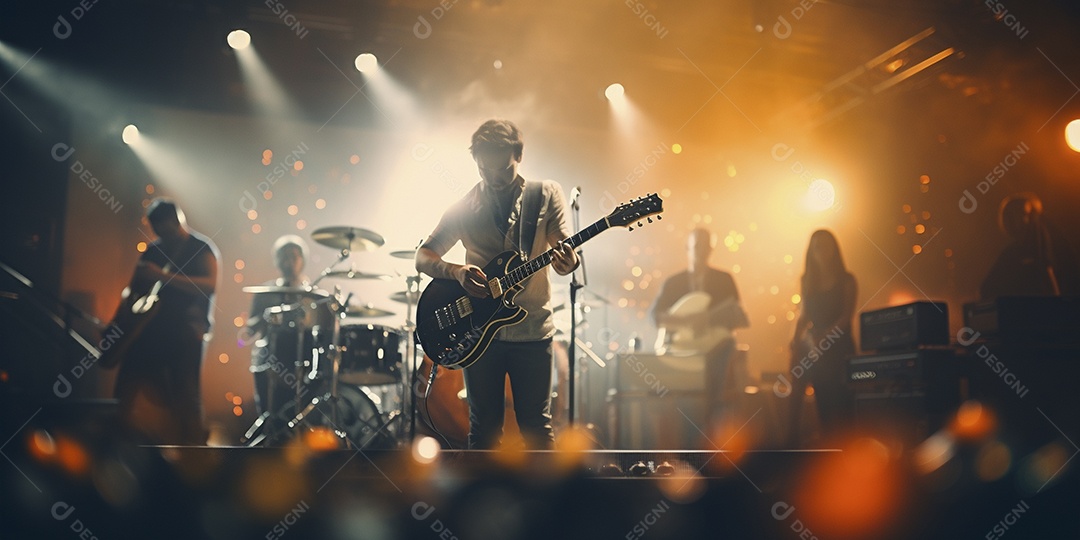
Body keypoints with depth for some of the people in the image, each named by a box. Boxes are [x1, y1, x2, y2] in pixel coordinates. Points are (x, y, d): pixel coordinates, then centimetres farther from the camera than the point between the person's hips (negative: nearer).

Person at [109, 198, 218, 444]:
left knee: (185, 392, -8)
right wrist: (117, 322, 5)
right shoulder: (153, 250, 17)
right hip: (151, 326, 7)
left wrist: (164, 276, -25)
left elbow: (210, 284, -19)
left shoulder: (201, 248, -3)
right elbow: (135, 287, 20)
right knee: (130, 385, 2)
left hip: (186, 330, -7)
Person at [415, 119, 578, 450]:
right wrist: (456, 271, -17)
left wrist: (567, 261, -29)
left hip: (532, 331, -1)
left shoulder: (545, 194, 2)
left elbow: (564, 251, -3)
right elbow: (423, 258, 5)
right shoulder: (465, 207, 4)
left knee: (537, 428, 3)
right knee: (484, 429, 9)